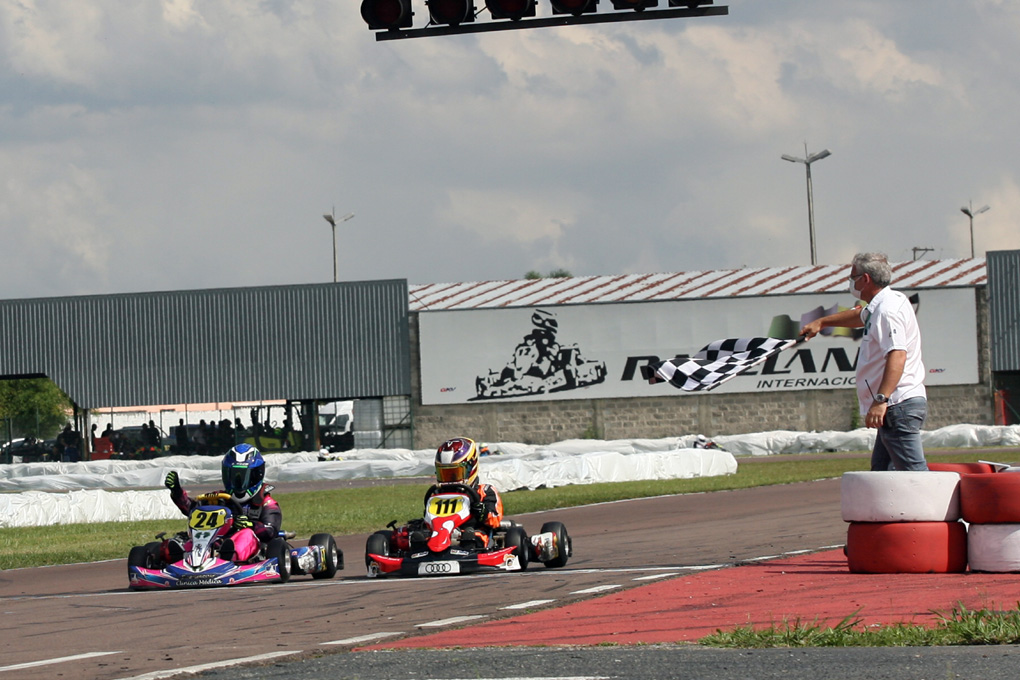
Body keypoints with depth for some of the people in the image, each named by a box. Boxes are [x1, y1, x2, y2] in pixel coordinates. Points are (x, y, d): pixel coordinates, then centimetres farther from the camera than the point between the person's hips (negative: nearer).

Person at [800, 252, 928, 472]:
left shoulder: (888, 310, -15)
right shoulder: (880, 307, 19)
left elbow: (897, 355, -28)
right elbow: (860, 316, 43)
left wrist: (881, 400, -36)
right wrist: (821, 322, 53)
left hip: (899, 405, -11)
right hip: (894, 408, 11)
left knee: (913, 470, -15)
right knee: (880, 469, 13)